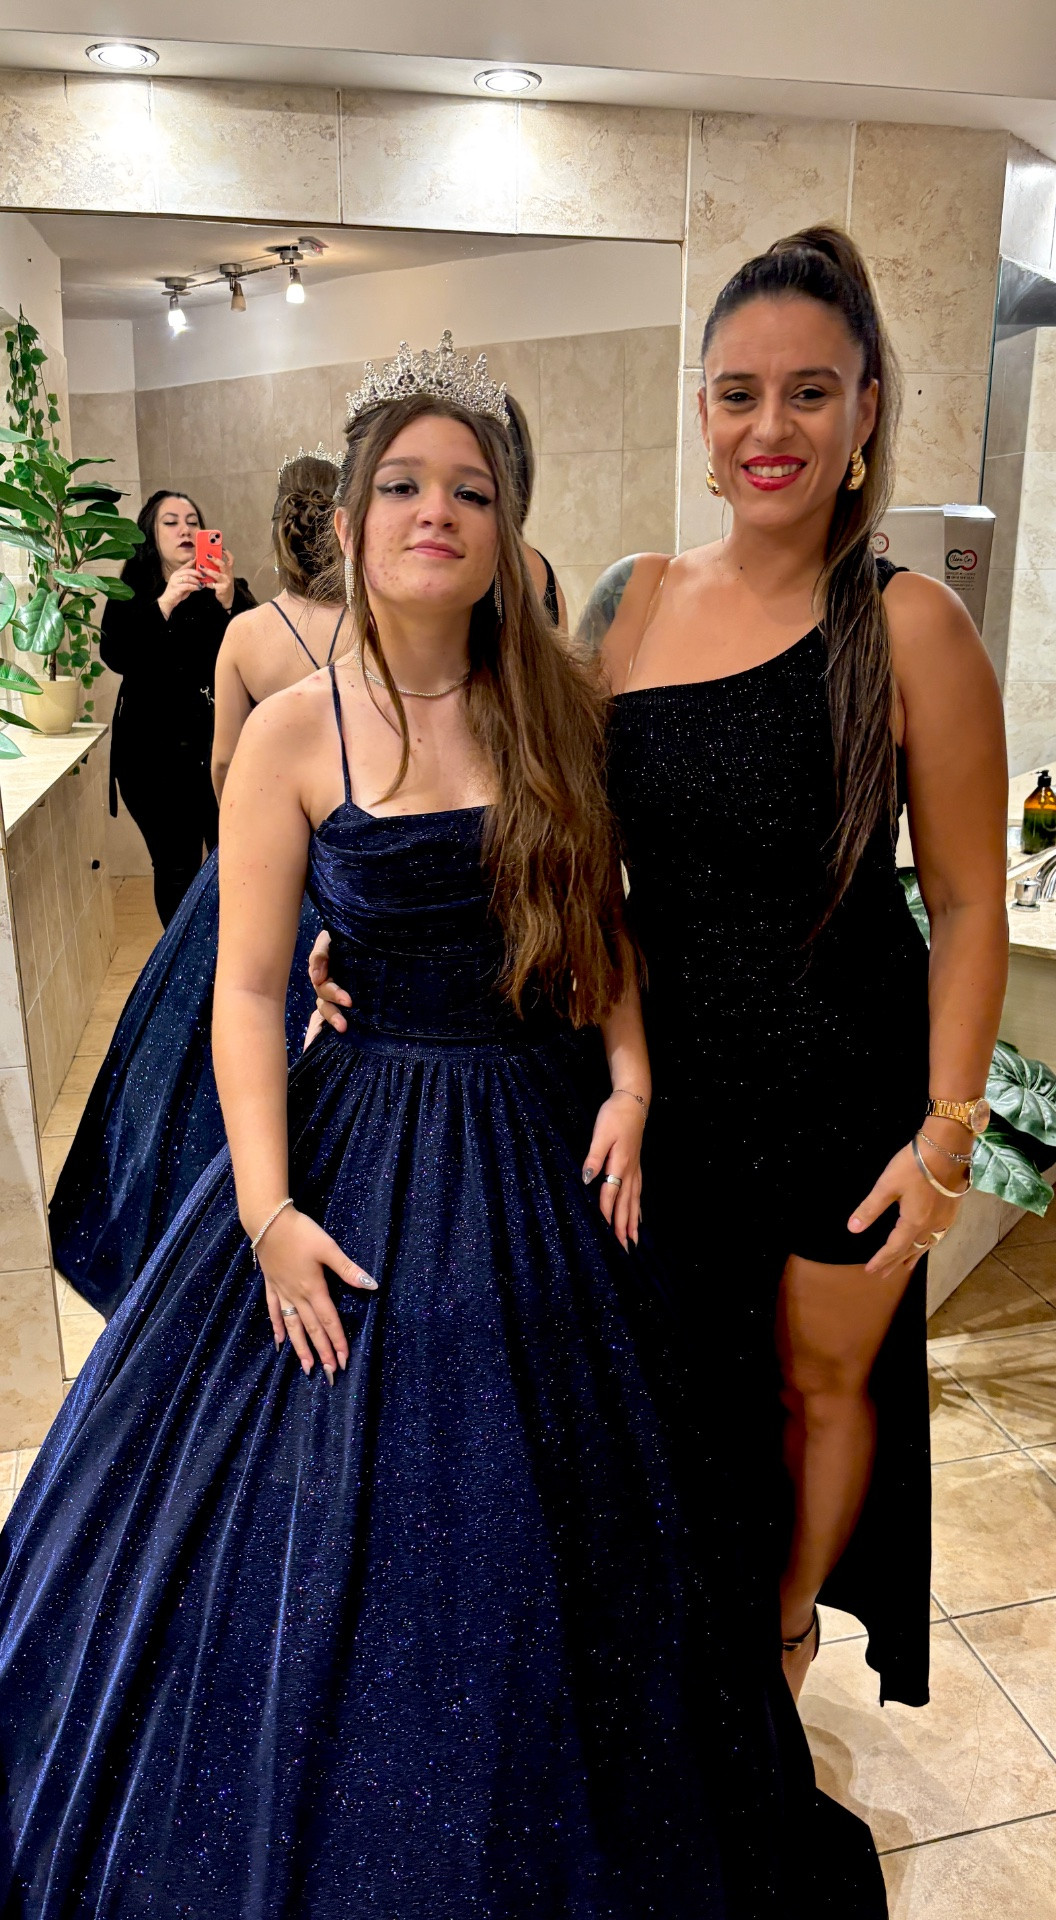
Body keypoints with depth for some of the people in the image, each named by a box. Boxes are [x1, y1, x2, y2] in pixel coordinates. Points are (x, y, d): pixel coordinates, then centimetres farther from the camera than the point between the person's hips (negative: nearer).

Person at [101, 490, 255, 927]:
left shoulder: (228, 590, 7)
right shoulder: (130, 596, 8)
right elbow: (116, 657, -9)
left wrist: (229, 602, -22)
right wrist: (164, 604, -20)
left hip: (221, 744, 0)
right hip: (156, 752, 0)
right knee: (175, 868, 5)